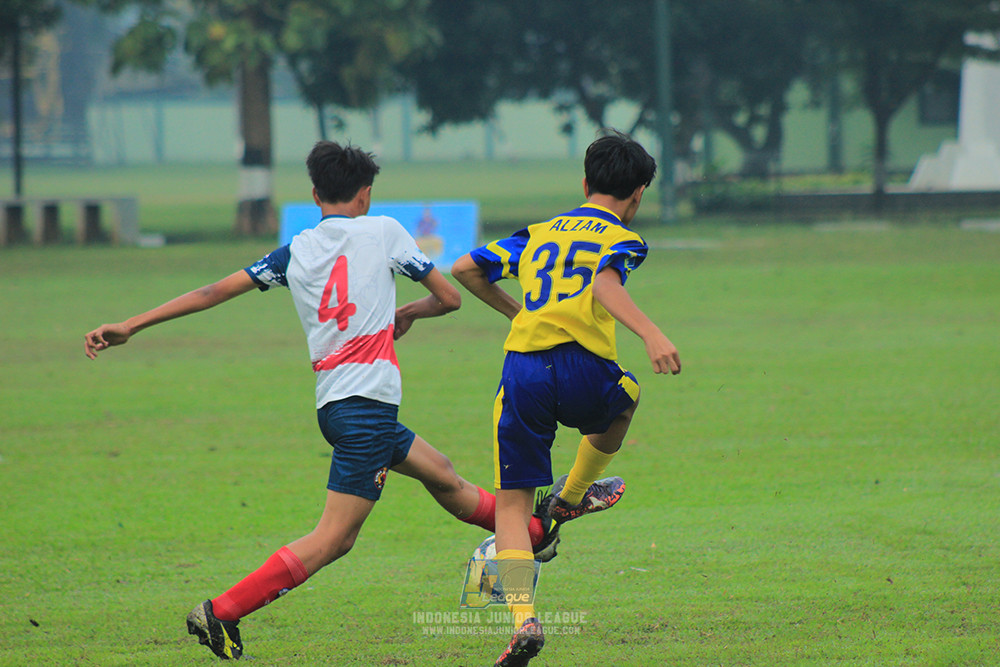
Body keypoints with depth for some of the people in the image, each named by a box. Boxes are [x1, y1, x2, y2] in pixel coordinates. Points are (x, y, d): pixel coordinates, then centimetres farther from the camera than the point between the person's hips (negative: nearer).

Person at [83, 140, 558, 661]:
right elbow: (448, 298, 9)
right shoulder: (383, 232, 1)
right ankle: (221, 614, -17)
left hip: (332, 402, 7)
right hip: (369, 399, -7)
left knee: (442, 476, 24)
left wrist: (130, 326, 8)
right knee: (333, 539, -9)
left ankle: (535, 534, 41)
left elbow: (213, 292, 6)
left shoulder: (294, 252, 10)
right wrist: (408, 313, 31)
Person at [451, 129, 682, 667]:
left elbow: (466, 269, 21)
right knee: (624, 397, 36)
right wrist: (651, 335, -24)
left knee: (512, 503, 6)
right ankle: (572, 496, 48)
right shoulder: (621, 239, 10)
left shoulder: (539, 233, 24)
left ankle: (523, 617, -12)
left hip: (520, 370, 3)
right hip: (580, 364, -3)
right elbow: (605, 286, -12)